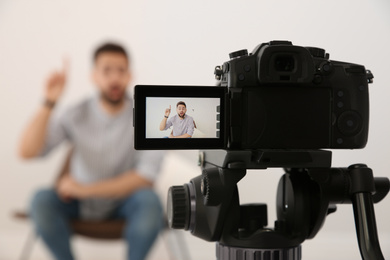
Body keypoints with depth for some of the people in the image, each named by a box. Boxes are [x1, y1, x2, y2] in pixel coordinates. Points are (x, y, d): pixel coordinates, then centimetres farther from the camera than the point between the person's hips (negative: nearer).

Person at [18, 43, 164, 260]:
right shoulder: (77, 114, -10)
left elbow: (146, 175, -21)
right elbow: (27, 151, -18)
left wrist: (86, 189, -22)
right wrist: (49, 103, -28)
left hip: (125, 199, -1)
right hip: (80, 203, 1)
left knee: (149, 201, -34)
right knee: (41, 200, -28)